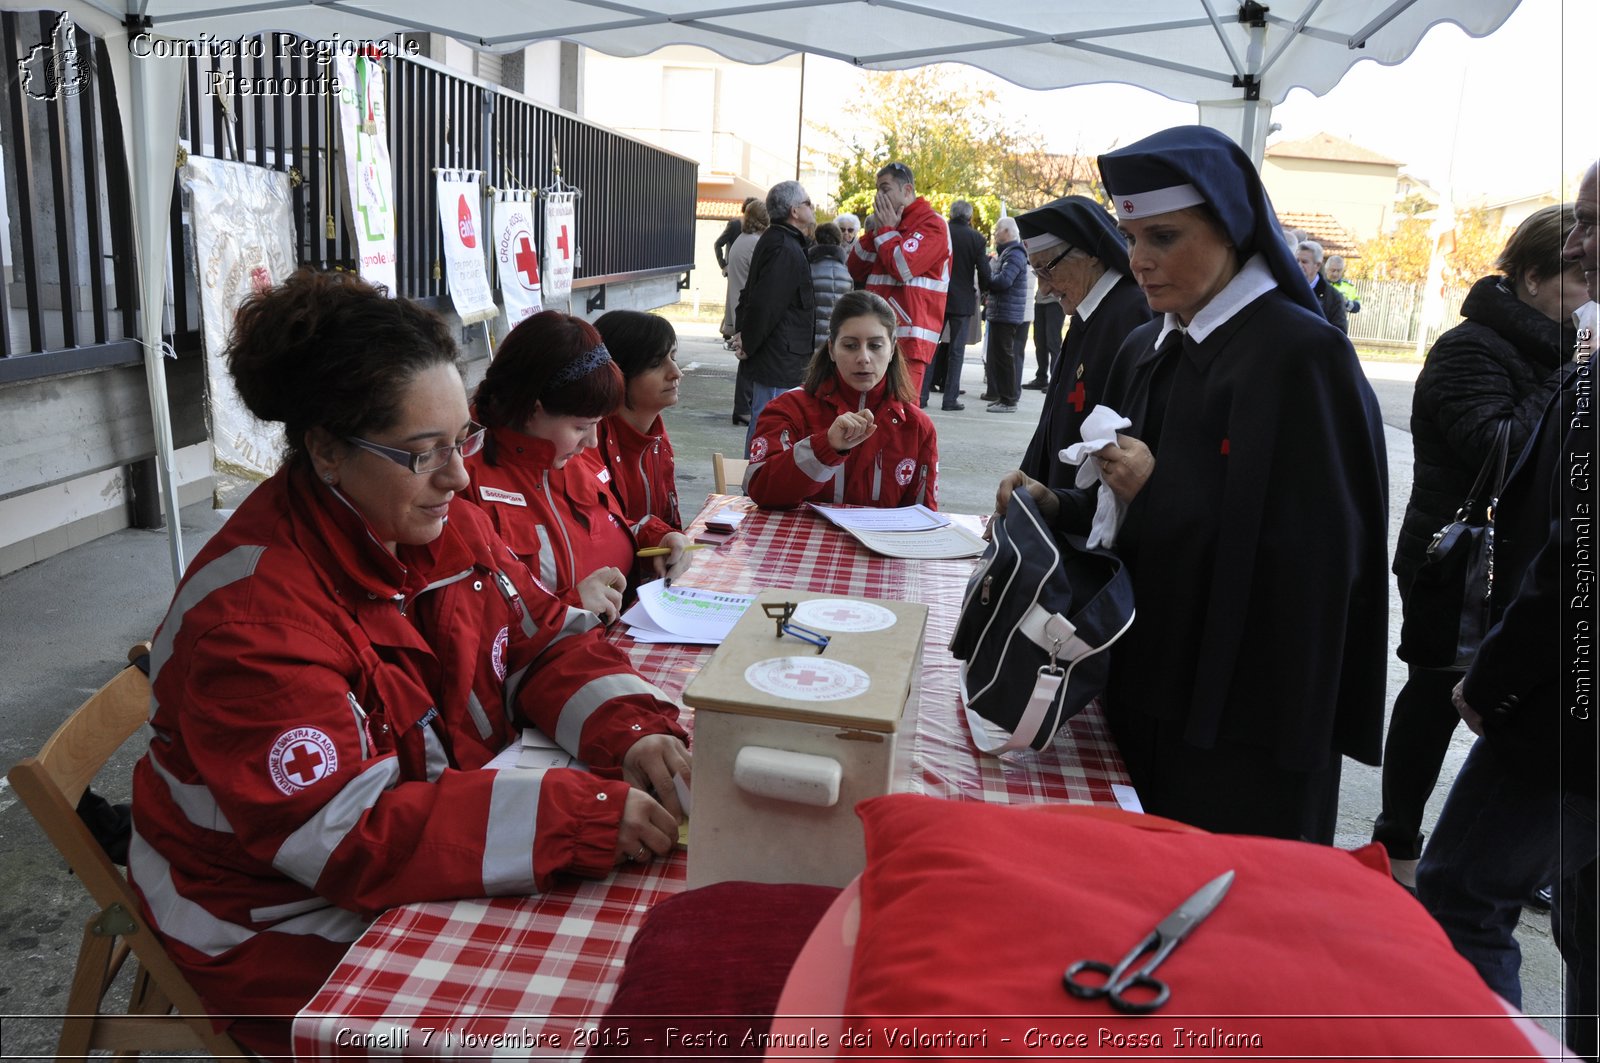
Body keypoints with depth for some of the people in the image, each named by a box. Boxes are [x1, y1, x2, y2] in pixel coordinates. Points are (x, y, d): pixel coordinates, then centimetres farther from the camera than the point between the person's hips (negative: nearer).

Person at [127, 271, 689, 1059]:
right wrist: (581, 815, -37)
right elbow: (344, 837, -30)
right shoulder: (251, 610, -26)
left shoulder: (437, 520, -4)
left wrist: (629, 732, -18)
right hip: (298, 926, -6)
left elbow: (544, 640, 2)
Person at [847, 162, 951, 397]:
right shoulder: (887, 221, 22)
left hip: (907, 339, -8)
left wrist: (886, 230, -4)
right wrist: (873, 231, 4)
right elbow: (856, 271, 16)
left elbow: (903, 267, -19)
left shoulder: (932, 224, -4)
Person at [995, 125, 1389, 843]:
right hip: (1142, 688, 7)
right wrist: (1055, 505, -4)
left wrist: (1160, 488, -21)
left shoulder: (1302, 355, -16)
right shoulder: (1147, 350, 9)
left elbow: (1316, 549, -21)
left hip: (1242, 711, -7)